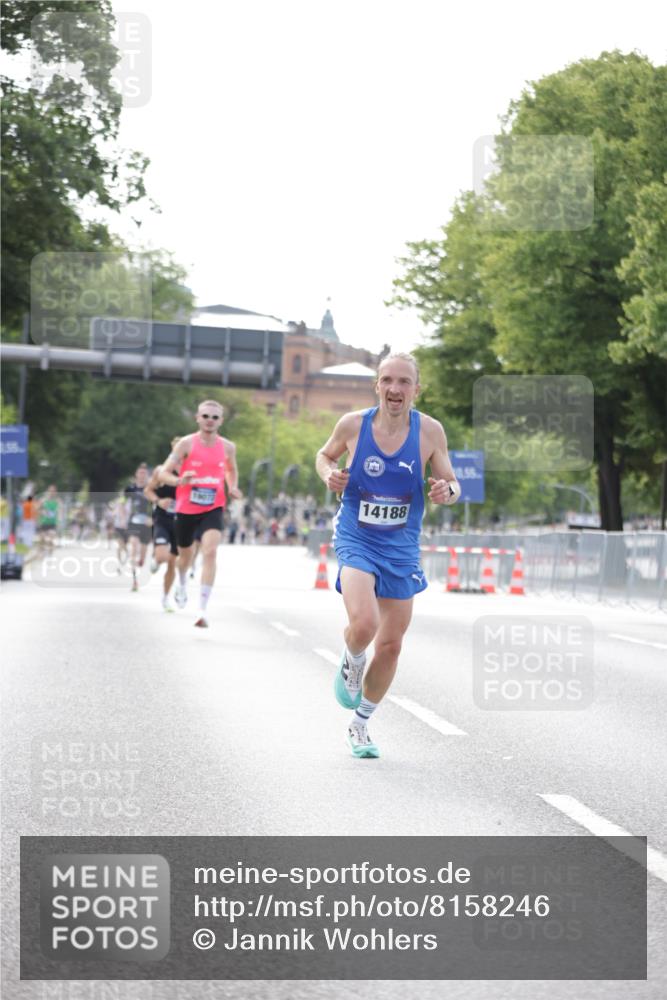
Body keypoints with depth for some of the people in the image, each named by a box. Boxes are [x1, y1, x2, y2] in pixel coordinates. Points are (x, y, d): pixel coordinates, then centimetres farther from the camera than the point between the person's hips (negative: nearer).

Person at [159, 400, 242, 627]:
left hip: (213, 509, 0)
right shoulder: (187, 443, -7)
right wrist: (180, 480, -27)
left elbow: (231, 470, 22)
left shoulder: (227, 447, 1)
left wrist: (233, 488, 2)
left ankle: (202, 610, -25)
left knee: (210, 552, -22)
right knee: (185, 554, 19)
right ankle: (182, 586, 56)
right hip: (186, 508, 0)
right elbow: (164, 473, -7)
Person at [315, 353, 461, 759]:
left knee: (391, 643, 9)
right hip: (356, 540, -2)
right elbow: (325, 455, 12)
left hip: (402, 548, 2)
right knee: (364, 623, -27)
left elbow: (451, 484, 2)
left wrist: (447, 491, -21)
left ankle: (361, 725, 30)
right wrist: (329, 475, -11)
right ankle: (352, 664, 11)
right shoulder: (353, 424, -9)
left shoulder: (430, 431, -8)